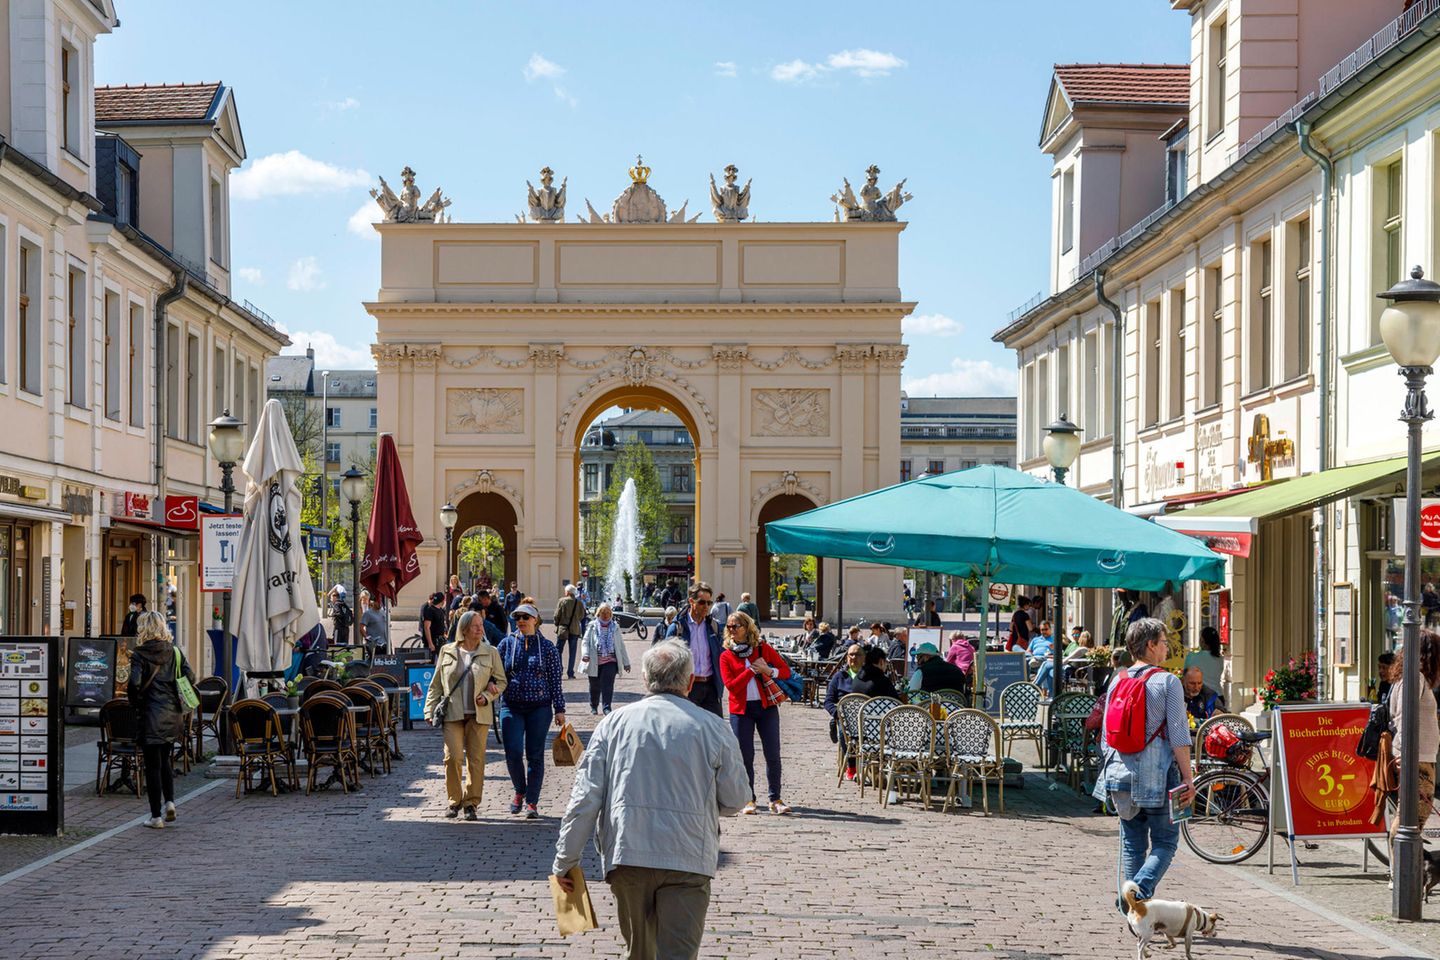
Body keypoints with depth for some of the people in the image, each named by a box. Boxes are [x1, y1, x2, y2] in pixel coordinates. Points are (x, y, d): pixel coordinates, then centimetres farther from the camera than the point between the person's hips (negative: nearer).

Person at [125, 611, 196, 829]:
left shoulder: (139, 655, -8)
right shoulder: (174, 652, 4)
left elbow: (134, 684, -20)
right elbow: (190, 678, 0)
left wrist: (136, 703, -2)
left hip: (151, 715, -5)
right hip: (173, 713, 5)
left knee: (153, 765, 3)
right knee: (164, 759, 22)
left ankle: (156, 816, 5)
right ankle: (169, 801, 7)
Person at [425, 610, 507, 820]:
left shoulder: (490, 653, 6)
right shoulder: (447, 651, 7)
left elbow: (501, 681, 10)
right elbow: (436, 684, 12)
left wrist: (487, 697, -7)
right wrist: (430, 710, 6)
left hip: (479, 714, 1)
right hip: (452, 714, 0)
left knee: (476, 759, 1)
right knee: (453, 757, -10)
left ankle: (471, 803, 12)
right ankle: (454, 800, 6)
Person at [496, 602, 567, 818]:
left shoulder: (547, 647, 3)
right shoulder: (507, 644, 6)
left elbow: (555, 681, 5)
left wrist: (559, 709, 2)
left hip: (539, 708, -1)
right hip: (511, 707, 1)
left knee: (535, 755, 1)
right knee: (513, 753, -8)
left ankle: (532, 802, 10)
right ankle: (520, 791, 18)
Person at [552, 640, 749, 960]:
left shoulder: (614, 724, 3)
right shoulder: (713, 729, -1)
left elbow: (585, 799, 0)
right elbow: (735, 800, 5)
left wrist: (565, 861, 7)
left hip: (627, 855, 2)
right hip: (689, 861, -2)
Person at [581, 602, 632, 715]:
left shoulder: (615, 627, 10)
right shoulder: (592, 626, 4)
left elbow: (621, 645, 13)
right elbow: (586, 641, 0)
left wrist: (626, 662, 12)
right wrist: (585, 654, -19)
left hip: (610, 660, 0)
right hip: (595, 662, 0)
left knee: (608, 685, -14)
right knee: (595, 686, 10)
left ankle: (607, 707, -12)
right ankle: (593, 707, 29)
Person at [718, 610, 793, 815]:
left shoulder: (763, 648, 5)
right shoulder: (726, 656, 3)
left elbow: (786, 671, 6)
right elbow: (731, 685, -8)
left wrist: (769, 671, -12)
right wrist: (752, 670, -11)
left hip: (766, 706, 0)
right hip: (741, 709, 0)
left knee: (773, 754, -2)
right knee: (745, 756, 1)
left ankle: (775, 799, 7)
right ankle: (749, 799, 12)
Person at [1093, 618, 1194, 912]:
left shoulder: (1117, 682, 9)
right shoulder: (1167, 682, -6)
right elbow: (1178, 736, -8)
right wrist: (1188, 779, -5)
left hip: (1121, 774, 5)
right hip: (1158, 775, -5)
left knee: (1132, 843, 13)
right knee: (1164, 843, 2)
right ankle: (1139, 890, -21)